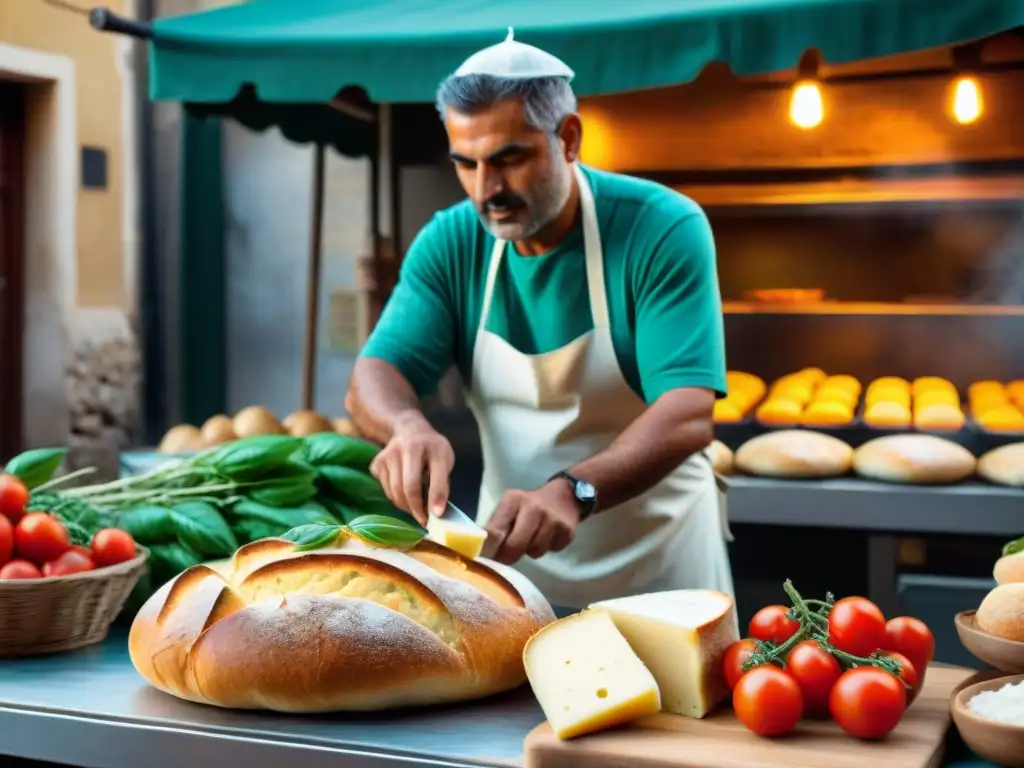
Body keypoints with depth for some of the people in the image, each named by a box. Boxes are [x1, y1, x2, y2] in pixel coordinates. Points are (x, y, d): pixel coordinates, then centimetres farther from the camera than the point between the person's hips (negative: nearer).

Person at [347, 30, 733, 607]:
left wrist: (573, 491, -44)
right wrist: (407, 425, -34)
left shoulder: (664, 230, -19)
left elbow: (688, 417, -28)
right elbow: (374, 377, -10)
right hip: (512, 553, 3)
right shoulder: (450, 243, -6)